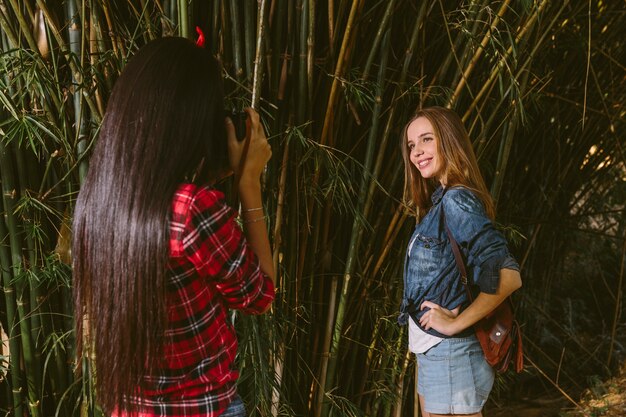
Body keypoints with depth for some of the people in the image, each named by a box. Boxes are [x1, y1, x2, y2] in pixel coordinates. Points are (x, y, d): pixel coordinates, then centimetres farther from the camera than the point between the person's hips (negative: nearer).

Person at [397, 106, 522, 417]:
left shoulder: (456, 200, -18)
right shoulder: (439, 200, 11)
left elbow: (507, 277, -27)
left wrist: (455, 323, -20)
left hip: (450, 355, -9)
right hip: (431, 351, 9)